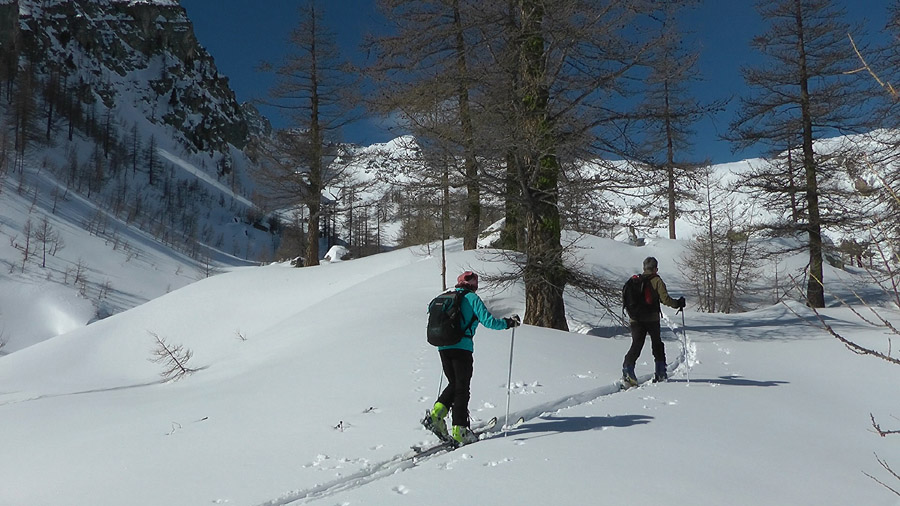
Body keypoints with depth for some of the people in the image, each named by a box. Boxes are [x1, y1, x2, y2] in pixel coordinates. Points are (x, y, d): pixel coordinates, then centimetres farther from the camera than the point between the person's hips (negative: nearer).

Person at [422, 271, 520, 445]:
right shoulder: (472, 298, -3)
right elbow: (488, 321, -10)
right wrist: (509, 323, 4)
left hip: (443, 347, 5)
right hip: (462, 347, -5)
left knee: (453, 384, 19)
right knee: (462, 388, 2)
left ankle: (436, 415, 2)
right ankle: (459, 431, 2)